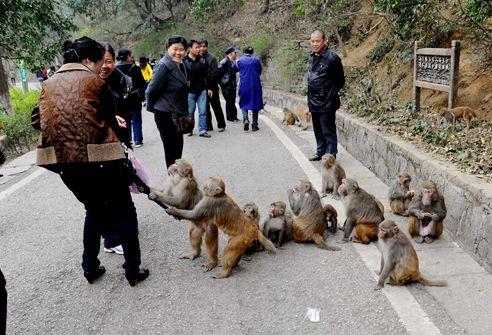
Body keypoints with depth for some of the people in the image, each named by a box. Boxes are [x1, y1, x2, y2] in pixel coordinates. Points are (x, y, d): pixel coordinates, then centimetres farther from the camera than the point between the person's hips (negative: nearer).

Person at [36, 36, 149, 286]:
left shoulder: (49, 85, 13)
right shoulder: (95, 82, -3)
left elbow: (43, 121, 13)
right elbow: (111, 121, 1)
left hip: (63, 160, 6)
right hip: (98, 158, -5)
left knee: (94, 210, 26)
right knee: (124, 211, 12)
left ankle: (90, 268, 30)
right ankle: (132, 270, 16)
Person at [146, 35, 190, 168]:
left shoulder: (180, 65, 10)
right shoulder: (164, 66, -18)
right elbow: (151, 90, -16)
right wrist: (152, 108, -2)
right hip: (165, 114, -9)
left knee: (178, 146, 16)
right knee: (171, 149, -4)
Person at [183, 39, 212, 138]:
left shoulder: (202, 60, 5)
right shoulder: (184, 61, -5)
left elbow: (207, 75, 11)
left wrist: (208, 88, 9)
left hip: (202, 90, 3)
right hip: (190, 91, -3)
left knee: (203, 111, 2)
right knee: (190, 112, 7)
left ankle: (202, 130, 9)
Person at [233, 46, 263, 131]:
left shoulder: (239, 61, 3)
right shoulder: (256, 60, 3)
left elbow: (233, 69, 16)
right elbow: (260, 72, 12)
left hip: (244, 85, 0)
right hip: (255, 85, 0)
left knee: (244, 103, 12)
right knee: (255, 104, 9)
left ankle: (245, 119, -12)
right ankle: (254, 125, 8)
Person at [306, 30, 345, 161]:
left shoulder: (332, 58, -13)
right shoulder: (312, 58, 11)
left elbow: (340, 81, -7)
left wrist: (330, 94, -2)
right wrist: (310, 102, 17)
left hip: (326, 104, -8)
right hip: (314, 103, 8)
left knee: (328, 132, -1)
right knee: (318, 131, 18)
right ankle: (320, 153, 31)